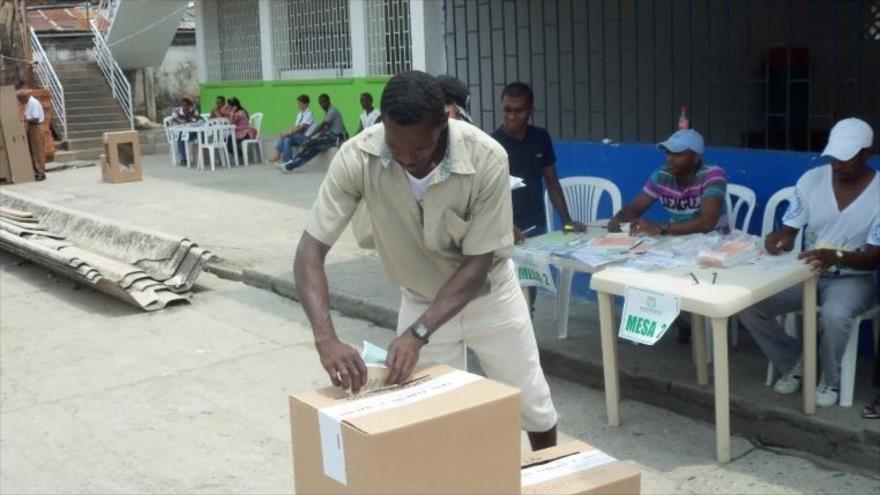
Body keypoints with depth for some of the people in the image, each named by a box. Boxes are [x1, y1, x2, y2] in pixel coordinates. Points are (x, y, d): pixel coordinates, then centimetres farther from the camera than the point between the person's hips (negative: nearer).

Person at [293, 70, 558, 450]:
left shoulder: (486, 158, -32)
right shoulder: (357, 158, -29)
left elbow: (477, 264, -25)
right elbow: (311, 250, -27)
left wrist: (418, 333, -35)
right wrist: (326, 338, -41)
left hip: (488, 293, 0)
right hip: (422, 299, 1)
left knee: (531, 402, 15)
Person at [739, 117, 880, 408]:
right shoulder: (811, 180, -3)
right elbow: (789, 232, 0)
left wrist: (836, 257, -37)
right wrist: (778, 239, -26)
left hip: (853, 278, -4)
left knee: (834, 315, -38)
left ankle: (830, 380, -6)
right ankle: (791, 363, 7)